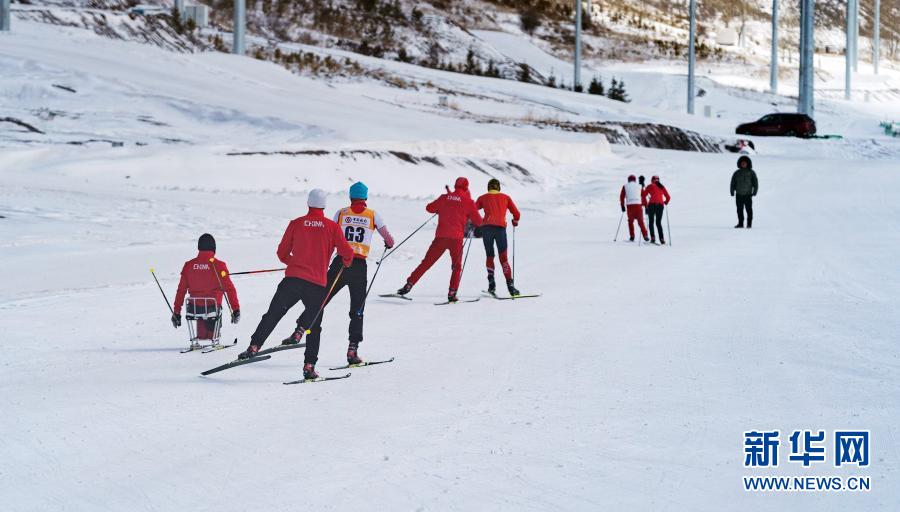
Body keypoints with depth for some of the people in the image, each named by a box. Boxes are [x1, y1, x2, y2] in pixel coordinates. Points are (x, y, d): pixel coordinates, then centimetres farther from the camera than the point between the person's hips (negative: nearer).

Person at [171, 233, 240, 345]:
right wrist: (236, 309, -1)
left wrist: (176, 312, 13)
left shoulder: (188, 265, 2)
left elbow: (181, 290, 6)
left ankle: (201, 337, 22)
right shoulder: (219, 265, -7)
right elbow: (229, 288, -8)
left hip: (194, 309, 3)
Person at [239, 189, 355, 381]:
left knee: (272, 315, 5)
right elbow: (347, 253, 0)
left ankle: (254, 347, -9)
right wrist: (346, 263, 23)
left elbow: (282, 253, 11)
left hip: (293, 279, 0)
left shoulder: (296, 224, 6)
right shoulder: (332, 226, 2)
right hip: (317, 284, 0)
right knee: (313, 326, 10)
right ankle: (309, 366, 4)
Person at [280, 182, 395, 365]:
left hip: (340, 263, 0)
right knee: (357, 311, 8)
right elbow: (389, 240, 9)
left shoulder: (341, 213, 7)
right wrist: (388, 244, 32)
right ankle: (352, 350, 0)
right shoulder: (373, 215, 6)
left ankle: (299, 331, -3)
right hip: (360, 267, 0)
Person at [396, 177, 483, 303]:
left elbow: (429, 208, 21)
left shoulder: (444, 198, 8)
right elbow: (478, 222, 3)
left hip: (441, 237, 2)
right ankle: (452, 293, 2)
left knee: (426, 263, 7)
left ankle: (409, 285, 2)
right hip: (456, 238, -2)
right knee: (457, 267, 14)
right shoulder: (468, 201, 1)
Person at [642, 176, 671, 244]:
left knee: (651, 222, 5)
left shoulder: (650, 186, 11)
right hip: (660, 205, 3)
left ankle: (652, 237, -12)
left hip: (652, 204, -3)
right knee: (658, 223, 11)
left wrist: (645, 203, 13)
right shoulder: (662, 187, 19)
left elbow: (644, 195, 2)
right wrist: (665, 202, 37)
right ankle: (662, 239, -2)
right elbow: (668, 197, 19)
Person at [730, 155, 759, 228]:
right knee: (739, 210, 3)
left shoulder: (751, 173, 3)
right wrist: (732, 192, 0)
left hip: (748, 195, -2)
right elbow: (733, 183, 10)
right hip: (739, 195, 2)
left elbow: (755, 183, 3)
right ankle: (740, 223, 10)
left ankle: (749, 223, 5)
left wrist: (754, 192, -7)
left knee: (749, 209, -3)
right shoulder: (737, 173, 8)